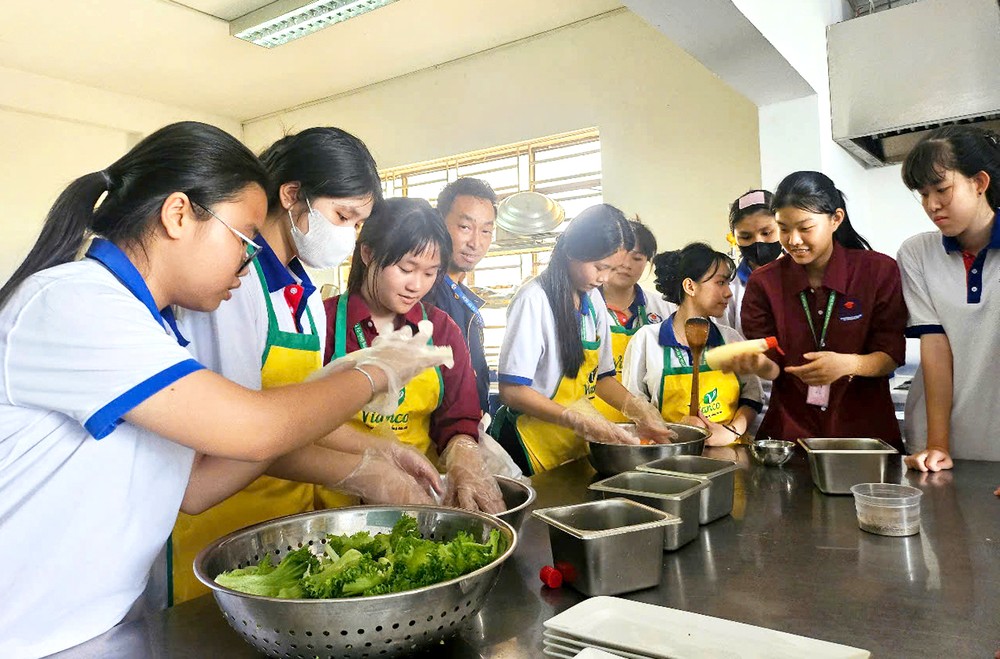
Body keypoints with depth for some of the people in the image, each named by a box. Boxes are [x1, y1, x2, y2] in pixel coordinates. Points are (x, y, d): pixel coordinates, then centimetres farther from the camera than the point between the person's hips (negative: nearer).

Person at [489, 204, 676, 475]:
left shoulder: (593, 300, 6)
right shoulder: (535, 299, -16)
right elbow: (511, 391, -20)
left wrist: (639, 410, -3)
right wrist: (580, 420, -25)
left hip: (575, 444, 7)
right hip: (530, 444, -7)